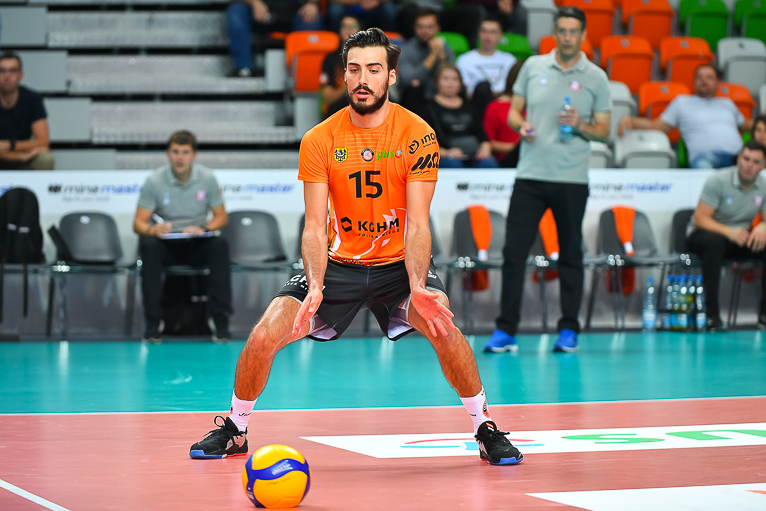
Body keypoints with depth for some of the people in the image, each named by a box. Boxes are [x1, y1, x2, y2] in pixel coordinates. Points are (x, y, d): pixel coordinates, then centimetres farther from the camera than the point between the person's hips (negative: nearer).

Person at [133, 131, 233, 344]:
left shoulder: (207, 178, -2)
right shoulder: (154, 181, -7)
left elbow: (221, 217, 4)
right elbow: (139, 222, -6)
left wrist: (203, 228, -18)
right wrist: (153, 229, -30)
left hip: (197, 245, 1)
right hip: (165, 243, -1)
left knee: (219, 246, -32)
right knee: (148, 246, -35)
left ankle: (220, 318, -26)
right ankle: (153, 322, -31)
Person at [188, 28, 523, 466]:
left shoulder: (418, 135, -13)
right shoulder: (319, 141, -8)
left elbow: (417, 224, -15)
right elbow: (316, 227, -11)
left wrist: (418, 287, -32)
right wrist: (315, 287, -29)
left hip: (399, 264, -2)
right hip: (339, 263, 2)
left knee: (442, 326, -31)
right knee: (263, 336, -13)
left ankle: (486, 430, -10)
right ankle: (234, 430, 14)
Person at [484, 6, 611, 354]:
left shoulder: (596, 77, 4)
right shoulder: (533, 66, 8)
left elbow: (604, 131, 5)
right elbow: (513, 111, 14)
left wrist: (580, 125, -14)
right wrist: (521, 125, -8)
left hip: (572, 179, -1)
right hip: (530, 175, 1)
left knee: (571, 254, 4)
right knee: (514, 250, -3)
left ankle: (569, 331, 13)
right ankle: (506, 331, 2)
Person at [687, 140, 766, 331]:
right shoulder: (718, 180, -15)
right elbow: (700, 219, -20)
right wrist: (728, 231, -37)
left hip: (741, 238, 5)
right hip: (706, 235, -5)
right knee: (715, 242, -41)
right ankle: (712, 313, -38)